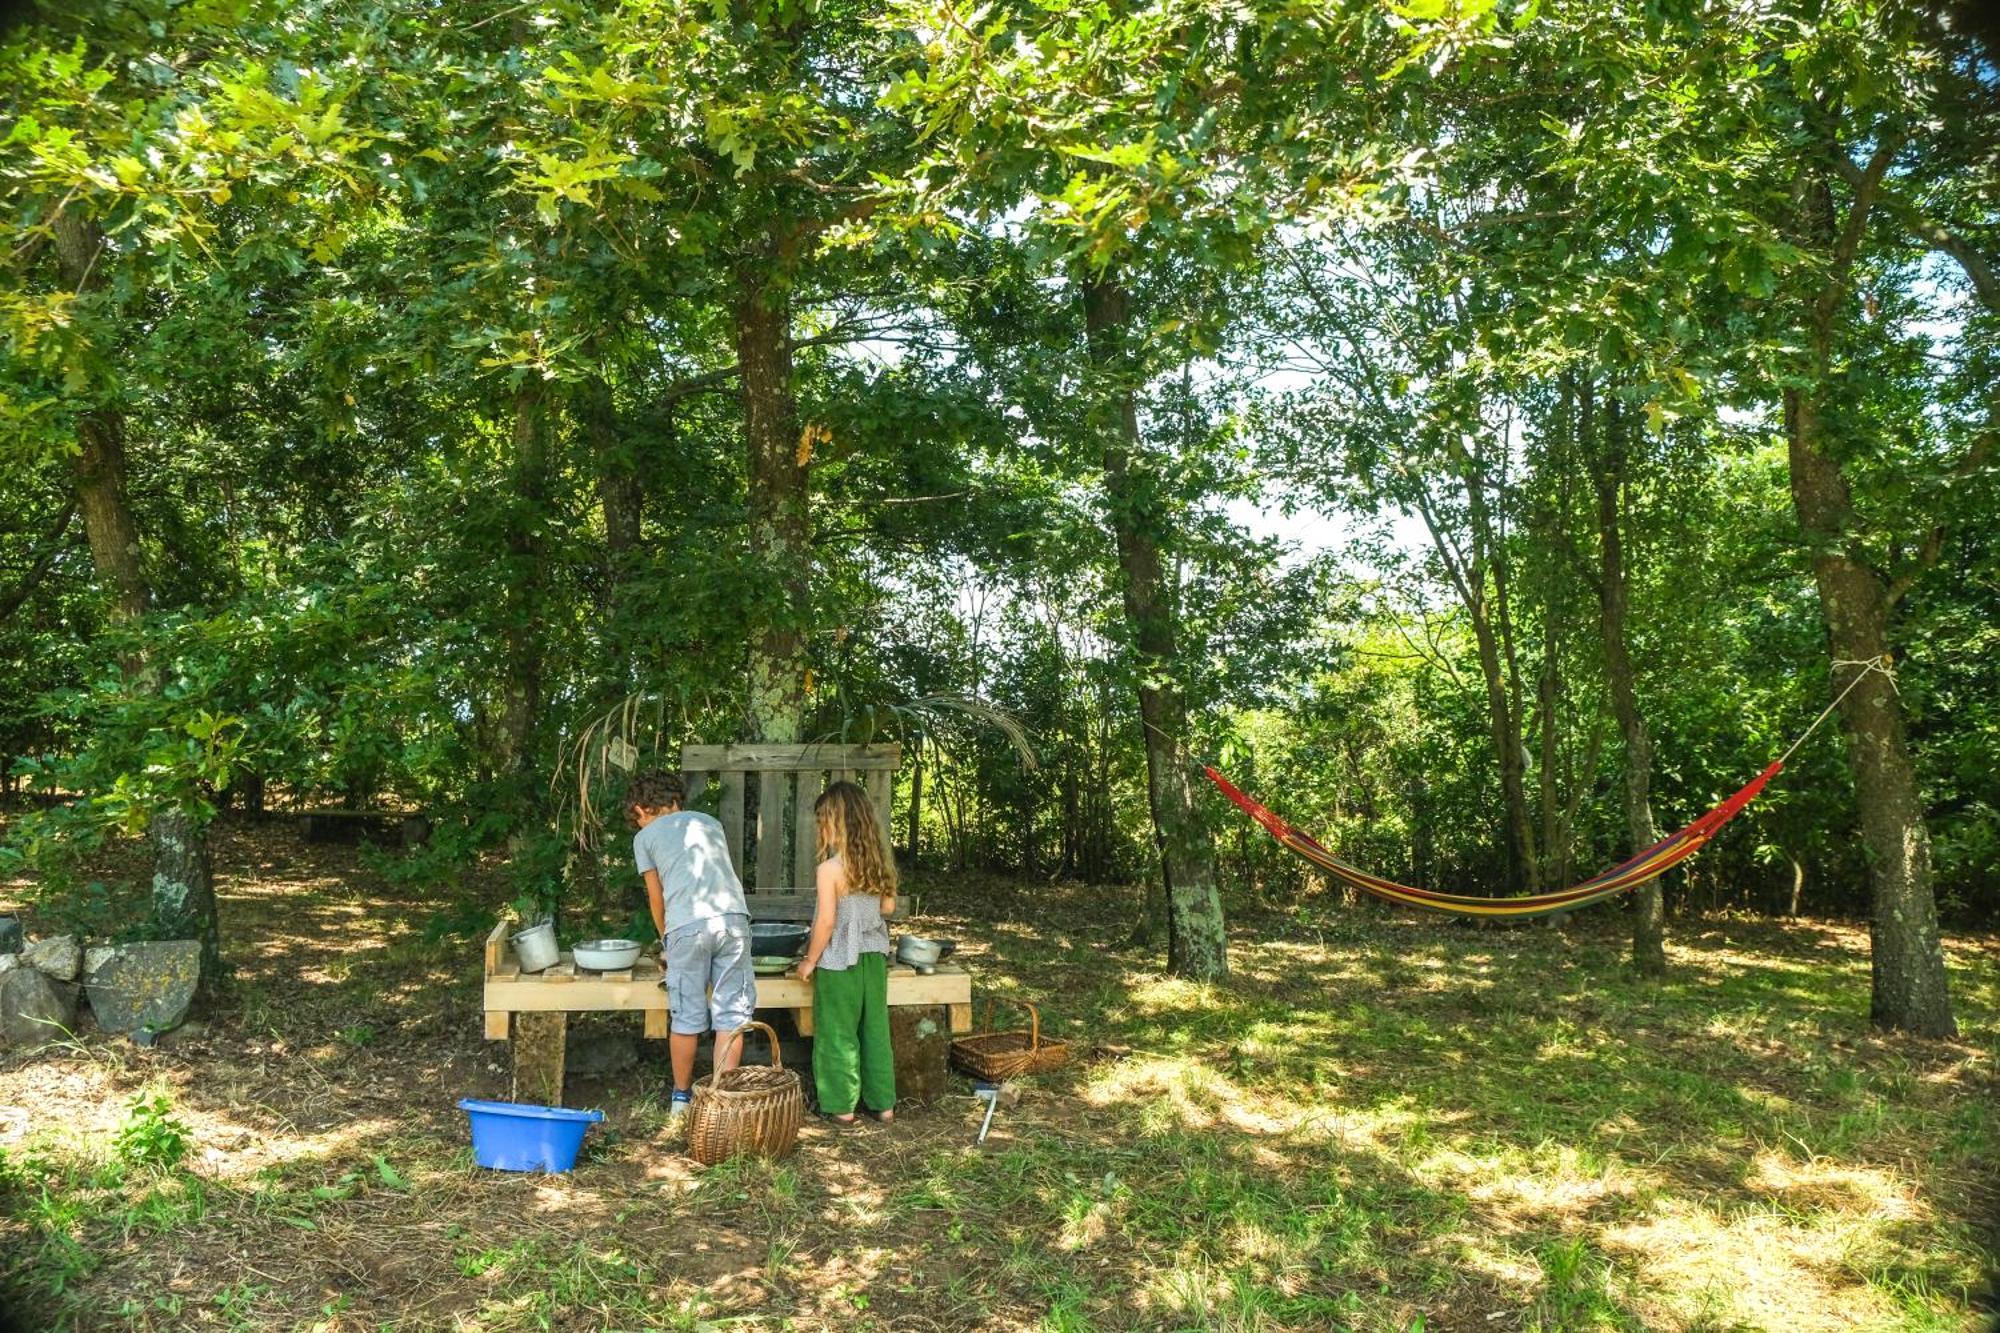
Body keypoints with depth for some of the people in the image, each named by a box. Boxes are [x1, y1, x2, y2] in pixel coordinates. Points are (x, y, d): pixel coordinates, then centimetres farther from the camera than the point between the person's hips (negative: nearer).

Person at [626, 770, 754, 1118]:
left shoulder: (645, 837, 16)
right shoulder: (710, 823, 26)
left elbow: (656, 897, 19)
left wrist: (666, 942, 35)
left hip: (687, 926, -2)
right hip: (734, 919, 2)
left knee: (687, 1018, 10)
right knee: (731, 1015, 7)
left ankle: (682, 1098, 23)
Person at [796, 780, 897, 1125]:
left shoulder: (830, 869, -18)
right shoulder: (879, 861, -1)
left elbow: (826, 922, -18)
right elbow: (888, 906, 8)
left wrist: (810, 961, -6)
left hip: (839, 961, -6)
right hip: (873, 956, 6)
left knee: (838, 1034, 7)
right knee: (875, 1029, 14)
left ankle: (842, 1106, 16)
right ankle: (882, 1102, 21)